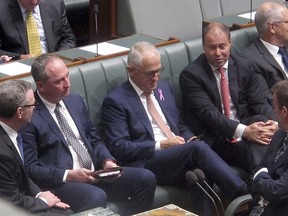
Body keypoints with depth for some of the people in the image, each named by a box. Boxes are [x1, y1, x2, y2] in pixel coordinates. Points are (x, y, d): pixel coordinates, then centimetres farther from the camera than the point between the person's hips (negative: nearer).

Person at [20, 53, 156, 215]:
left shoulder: (76, 101, 13)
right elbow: (29, 167, -11)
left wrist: (107, 161, -1)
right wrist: (68, 175, -20)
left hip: (95, 172, 7)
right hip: (60, 182, -7)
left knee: (146, 178, -11)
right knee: (96, 197, -37)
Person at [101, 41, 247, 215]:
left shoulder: (164, 89, 21)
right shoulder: (115, 101, -1)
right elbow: (118, 148, -8)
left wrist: (190, 139, 2)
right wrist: (160, 146, -14)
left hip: (180, 157, 6)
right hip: (146, 164, -6)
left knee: (202, 171, -32)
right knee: (198, 148, -31)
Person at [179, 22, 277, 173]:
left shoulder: (243, 66, 12)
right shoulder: (191, 74, -5)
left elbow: (259, 103, 8)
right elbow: (208, 113, -15)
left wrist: (273, 124, -17)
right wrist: (244, 131, -28)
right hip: (213, 137, -5)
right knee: (251, 147, -35)